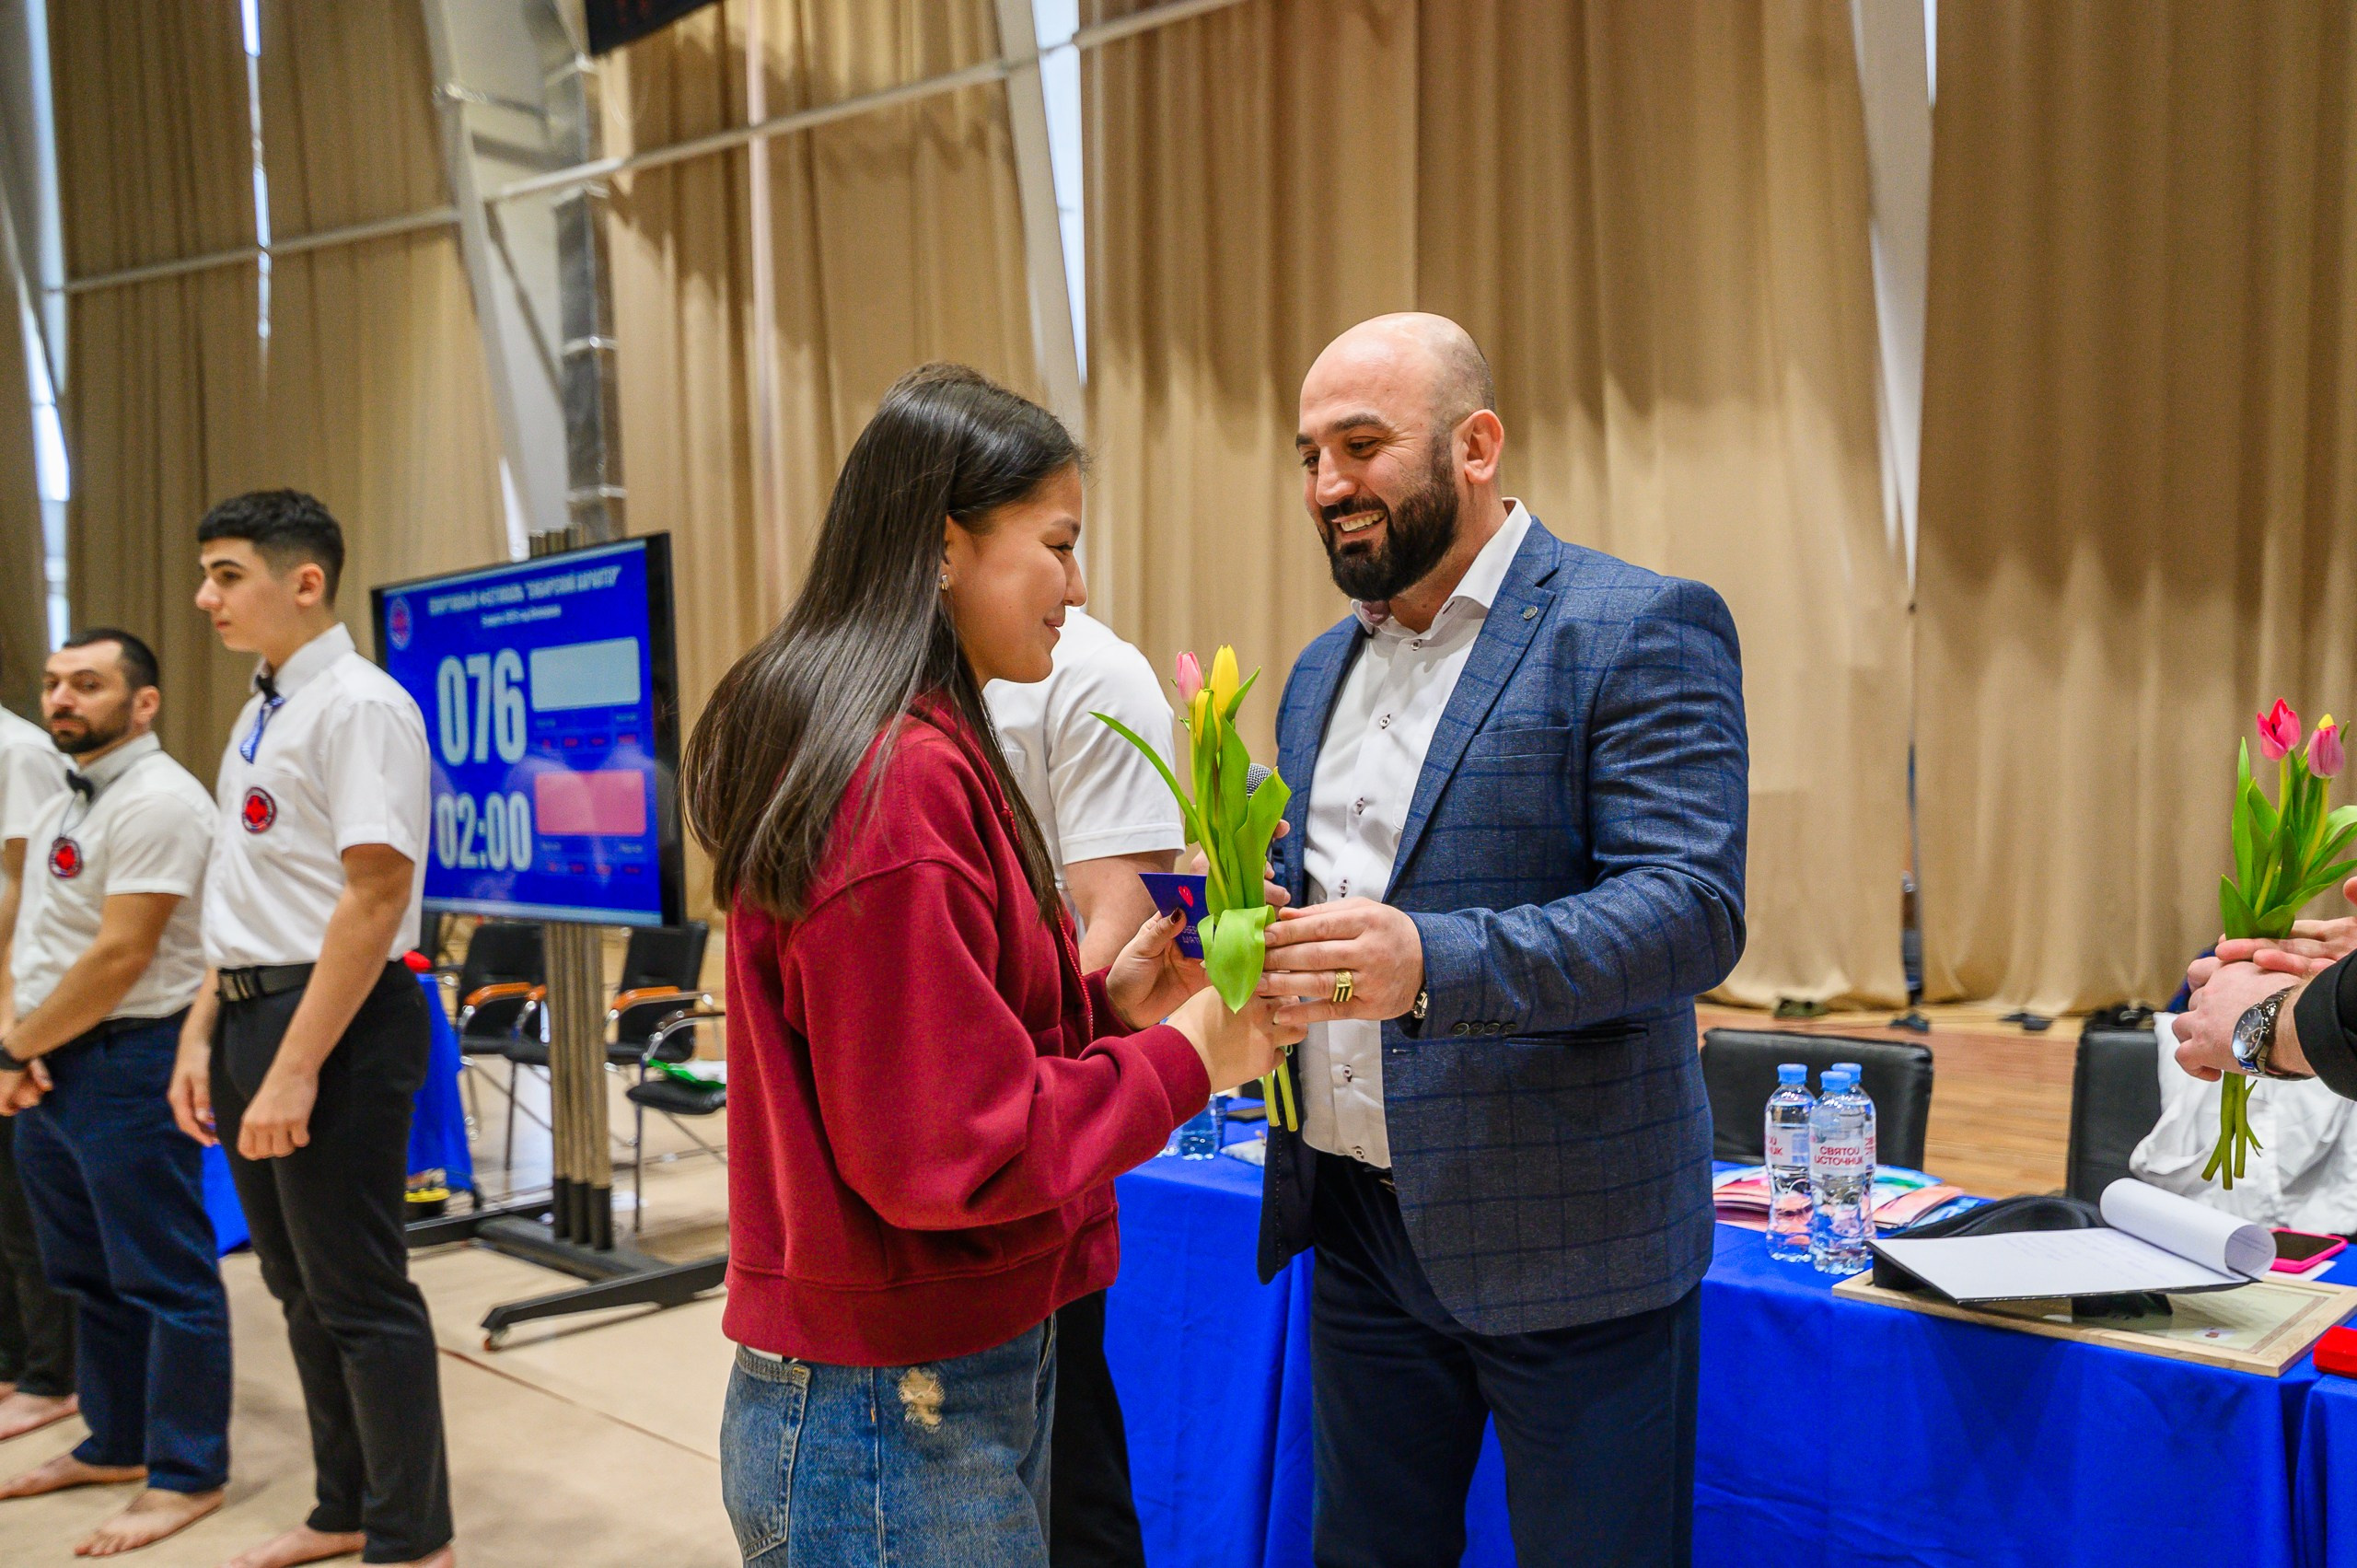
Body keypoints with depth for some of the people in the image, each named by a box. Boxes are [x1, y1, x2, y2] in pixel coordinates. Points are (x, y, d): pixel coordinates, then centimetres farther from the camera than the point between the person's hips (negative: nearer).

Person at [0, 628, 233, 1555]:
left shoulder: (155, 801, -16)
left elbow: (121, 956, -20)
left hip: (127, 1062, -10)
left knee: (165, 1278, -1)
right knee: (89, 1272, 19)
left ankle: (185, 1476, 9)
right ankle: (113, 1446, 32)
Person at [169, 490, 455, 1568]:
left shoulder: (357, 706, -14)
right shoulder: (260, 714, 14)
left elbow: (375, 895, -21)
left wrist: (295, 1068, -22)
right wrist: (203, 1039, 13)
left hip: (336, 1021, -9)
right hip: (254, 1014, 9)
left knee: (360, 1298, 0)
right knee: (300, 1287, 18)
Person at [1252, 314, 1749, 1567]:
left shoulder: (1643, 629, -11)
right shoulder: (1321, 671, 12)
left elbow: (1692, 910, -20)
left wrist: (1433, 962, -34)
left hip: (1562, 1239, -6)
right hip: (1358, 1225, 7)